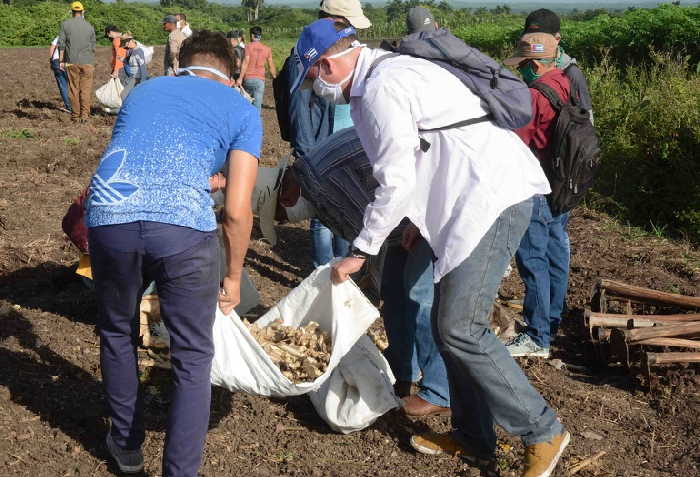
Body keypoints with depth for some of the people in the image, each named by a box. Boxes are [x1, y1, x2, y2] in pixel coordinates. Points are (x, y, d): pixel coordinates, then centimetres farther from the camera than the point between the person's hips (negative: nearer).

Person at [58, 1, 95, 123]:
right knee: (86, 90, 0)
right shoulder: (89, 26, 5)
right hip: (87, 62, 0)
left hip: (72, 62, 0)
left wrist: (61, 61, 6)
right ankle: (84, 115, -6)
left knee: (74, 89, 5)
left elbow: (61, 44, 0)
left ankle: (75, 116, 8)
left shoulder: (65, 24, 2)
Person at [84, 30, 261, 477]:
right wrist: (234, 276, 24)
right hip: (183, 226, -3)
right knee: (193, 357, 15)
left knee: (118, 334, 28)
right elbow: (237, 210, 11)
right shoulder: (242, 110, 18)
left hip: (108, 218, 4)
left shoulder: (142, 91, 30)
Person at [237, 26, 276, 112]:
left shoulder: (248, 47, -2)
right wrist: (275, 77, 22)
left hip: (248, 78, -1)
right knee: (257, 105, -2)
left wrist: (240, 78, -8)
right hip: (260, 80, 1)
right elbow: (271, 66, 9)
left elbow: (245, 63, -8)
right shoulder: (267, 49, 5)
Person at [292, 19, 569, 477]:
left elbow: (395, 183, -16)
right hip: (481, 197, 11)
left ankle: (542, 432, 1)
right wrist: (419, 215, 21)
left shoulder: (378, 90, -14)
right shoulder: (391, 71, 18)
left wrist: (360, 251, -7)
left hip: (496, 196, -11)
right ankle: (474, 438, 20)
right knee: (449, 322, 11)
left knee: (461, 329, -12)